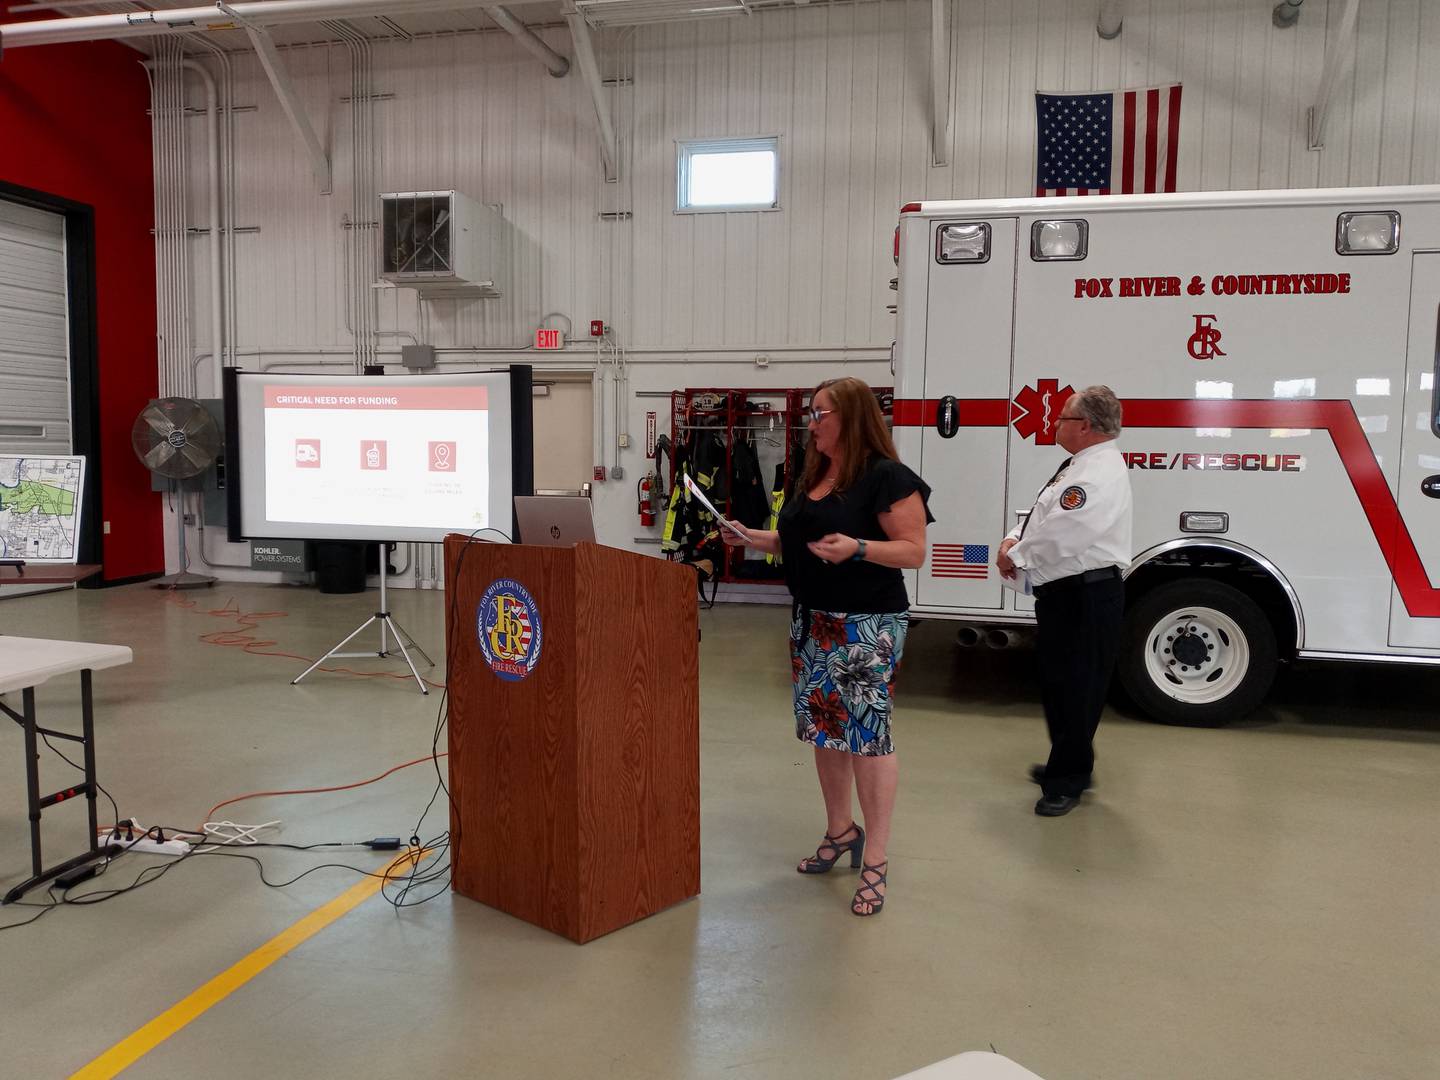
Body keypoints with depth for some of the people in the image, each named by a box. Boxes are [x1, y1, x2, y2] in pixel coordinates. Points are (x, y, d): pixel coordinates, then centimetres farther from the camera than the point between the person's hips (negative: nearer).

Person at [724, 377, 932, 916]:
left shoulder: (887, 477, -12)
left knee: (866, 734, -4)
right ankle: (840, 832, 31)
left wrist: (857, 548, -30)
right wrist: (748, 536, 8)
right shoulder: (814, 476, 13)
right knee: (824, 729, 14)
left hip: (867, 627, -8)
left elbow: (914, 551, -16)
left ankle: (876, 861, 7)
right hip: (812, 623, 8)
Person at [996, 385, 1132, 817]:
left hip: (1084, 596, -11)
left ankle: (1067, 781, 11)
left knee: (1074, 685, -1)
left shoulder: (1100, 473, -19)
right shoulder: (1078, 465, 15)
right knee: (1057, 680, 20)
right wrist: (1014, 539, 3)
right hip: (1062, 592, 11)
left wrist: (1016, 556, -13)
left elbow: (1060, 534, -27)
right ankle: (1070, 763, 36)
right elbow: (1042, 513, 22)